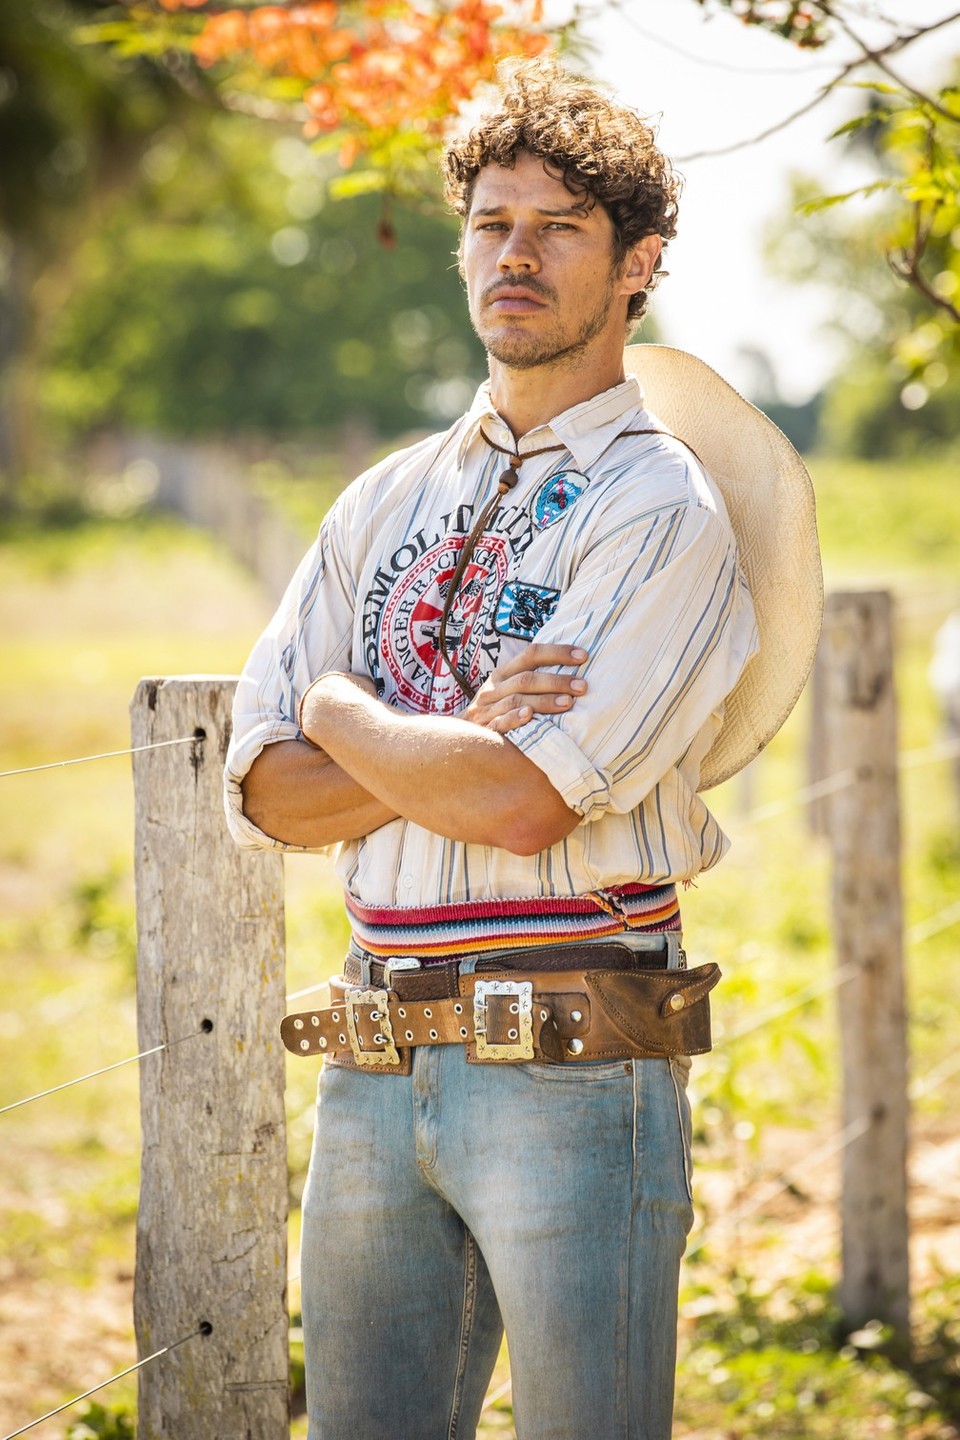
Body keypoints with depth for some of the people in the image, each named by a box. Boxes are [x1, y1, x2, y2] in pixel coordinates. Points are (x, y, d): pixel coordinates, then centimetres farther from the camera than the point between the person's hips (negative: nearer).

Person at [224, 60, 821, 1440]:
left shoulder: (663, 511, -5)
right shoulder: (387, 502, 15)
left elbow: (524, 805, -16)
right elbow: (268, 791, 7)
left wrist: (348, 713, 1)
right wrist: (454, 744, -9)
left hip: (571, 1067, -6)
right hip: (374, 1061, 6)